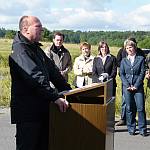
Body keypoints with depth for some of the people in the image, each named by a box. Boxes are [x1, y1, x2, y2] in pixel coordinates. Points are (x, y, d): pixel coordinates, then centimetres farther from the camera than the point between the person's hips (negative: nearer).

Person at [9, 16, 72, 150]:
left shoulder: (36, 49, 17)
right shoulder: (19, 50, -16)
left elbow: (52, 70, 19)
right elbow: (35, 78, -26)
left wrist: (67, 90, 12)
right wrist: (55, 97, -30)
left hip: (42, 108, 10)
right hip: (27, 112, -9)